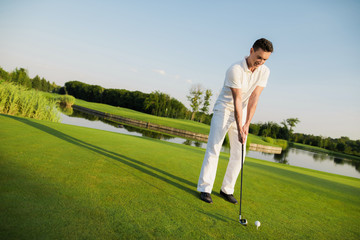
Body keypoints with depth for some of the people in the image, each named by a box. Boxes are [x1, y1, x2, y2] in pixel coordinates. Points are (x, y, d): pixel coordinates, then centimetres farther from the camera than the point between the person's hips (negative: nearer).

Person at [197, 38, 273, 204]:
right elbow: (237, 100, -23)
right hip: (224, 109, -5)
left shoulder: (264, 72, -6)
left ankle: (227, 189, 12)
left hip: (242, 113, 5)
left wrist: (246, 125, -19)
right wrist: (239, 129, -24)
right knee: (214, 148, -10)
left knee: (239, 154, 2)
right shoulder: (235, 70, -21)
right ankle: (205, 189, -4)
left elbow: (253, 99, -11)